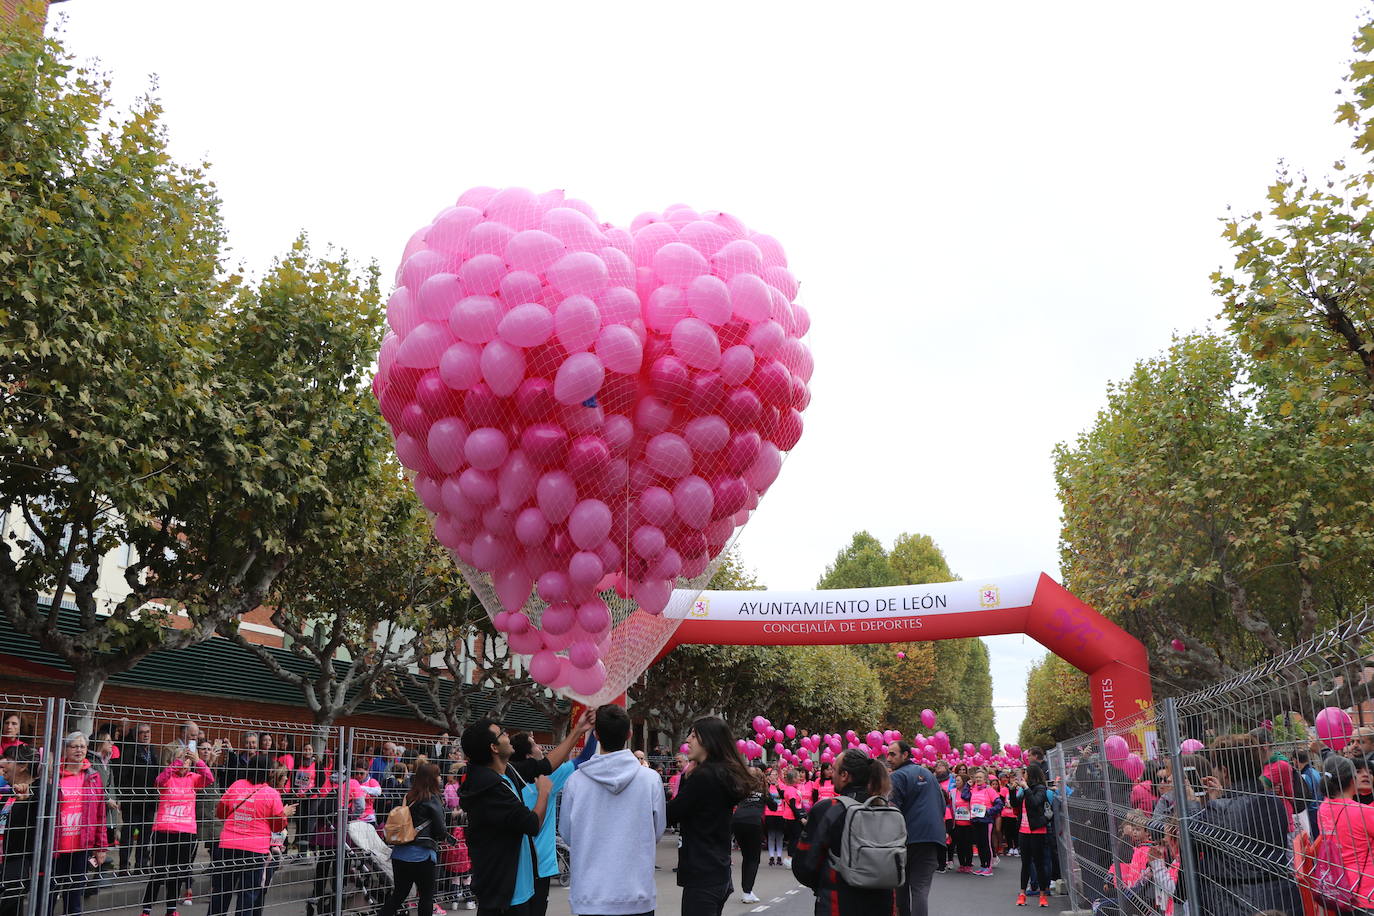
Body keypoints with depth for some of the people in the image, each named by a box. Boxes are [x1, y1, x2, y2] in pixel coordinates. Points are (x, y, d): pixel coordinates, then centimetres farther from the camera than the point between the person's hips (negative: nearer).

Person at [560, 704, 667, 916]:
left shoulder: (575, 781, -9)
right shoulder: (650, 779, -9)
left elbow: (567, 835, 3)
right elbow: (658, 832, 3)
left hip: (589, 896, 0)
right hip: (637, 895, 0)